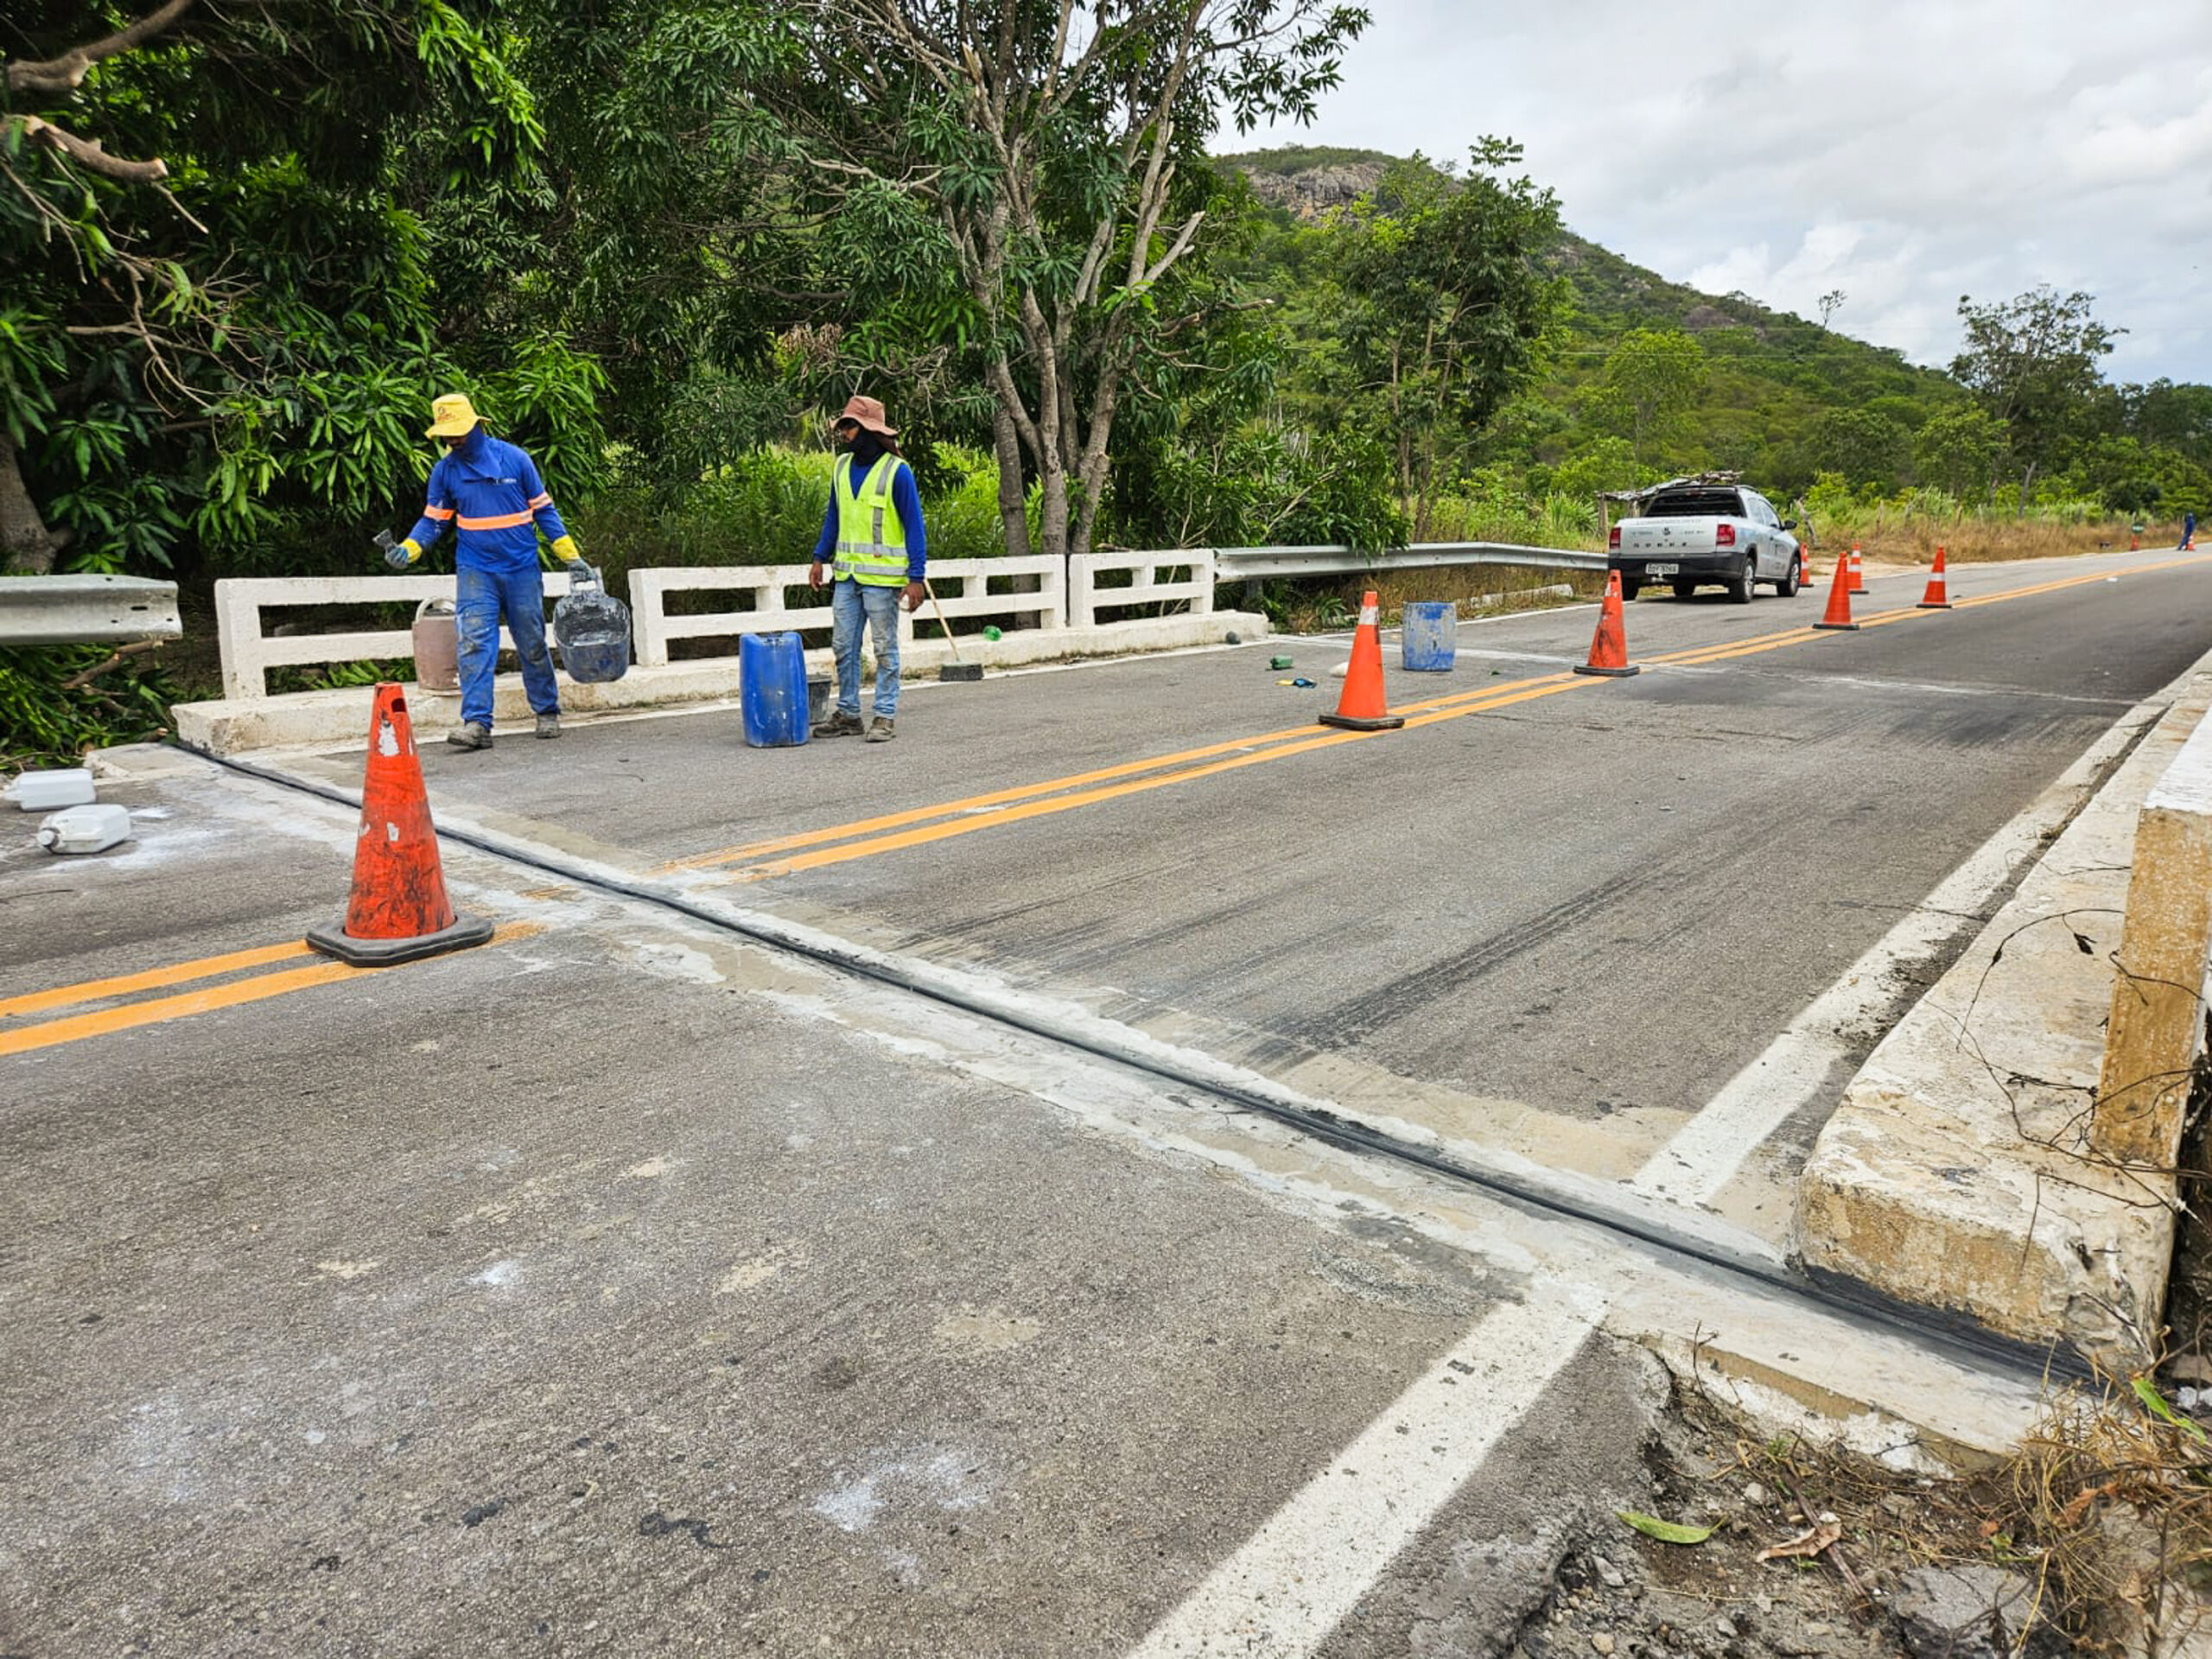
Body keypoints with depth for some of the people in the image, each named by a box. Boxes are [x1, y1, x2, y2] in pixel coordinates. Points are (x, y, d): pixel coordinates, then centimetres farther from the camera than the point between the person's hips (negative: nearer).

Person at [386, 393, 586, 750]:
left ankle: (547, 713, 23)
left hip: (522, 569, -1)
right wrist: (408, 549, -11)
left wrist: (569, 556, 1)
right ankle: (476, 723, -15)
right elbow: (433, 520, 7)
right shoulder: (444, 469, 3)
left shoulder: (515, 459, -2)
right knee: (475, 643, -11)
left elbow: (544, 510, 4)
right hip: (476, 571, 1)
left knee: (533, 644, 7)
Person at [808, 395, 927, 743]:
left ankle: (885, 717, 9)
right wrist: (819, 558, 13)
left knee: (885, 649, 2)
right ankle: (848, 713, 18)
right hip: (846, 574, 6)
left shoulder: (896, 471, -8)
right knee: (843, 647, 9)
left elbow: (915, 526, -8)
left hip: (882, 576, -6)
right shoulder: (843, 466, 11)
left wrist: (916, 577, -13)